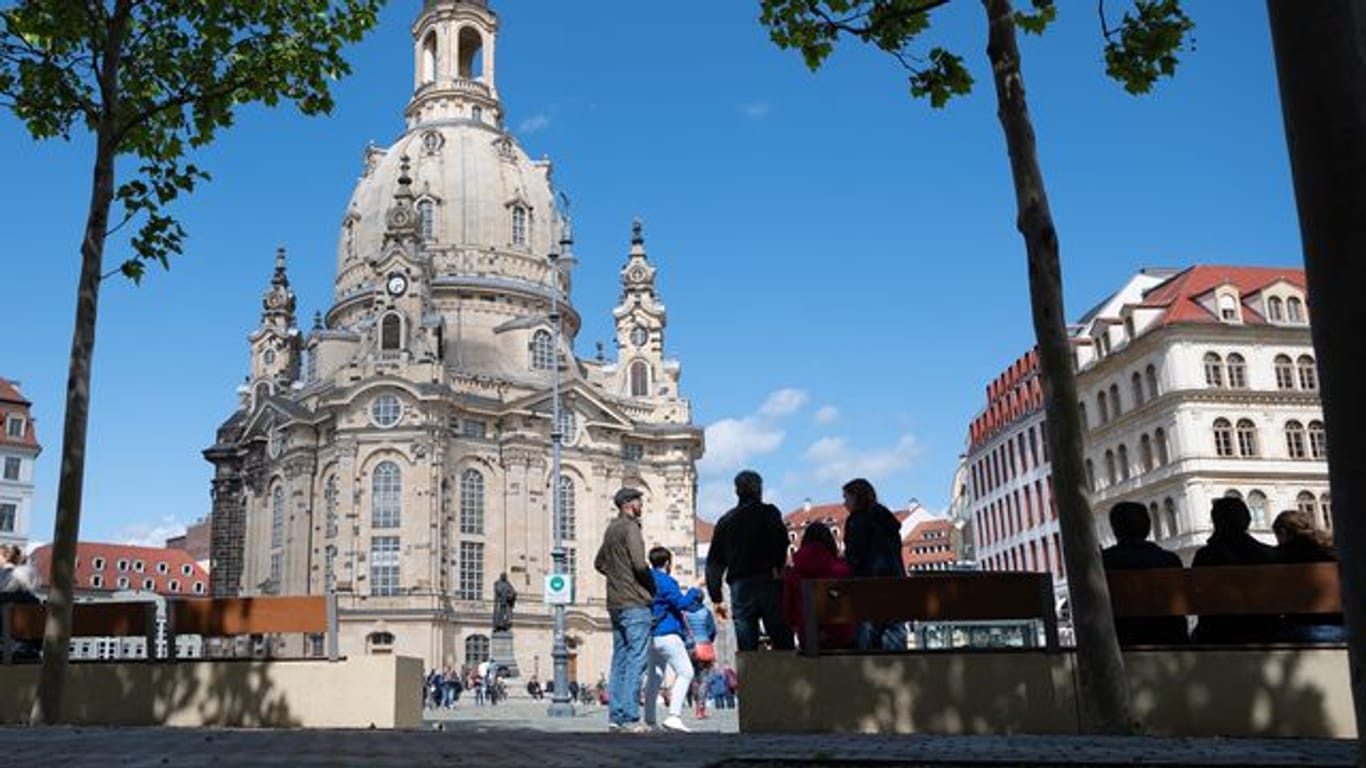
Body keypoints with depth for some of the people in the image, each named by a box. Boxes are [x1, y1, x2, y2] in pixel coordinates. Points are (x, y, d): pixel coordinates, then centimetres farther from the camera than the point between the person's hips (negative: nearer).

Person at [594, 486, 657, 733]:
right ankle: (629, 718, -8)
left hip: (615, 603, 9)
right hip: (634, 603, -9)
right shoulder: (630, 527, -11)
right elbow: (640, 564, -20)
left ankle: (615, 716, 12)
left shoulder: (610, 530, 16)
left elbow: (599, 563, 27)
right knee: (636, 660, -7)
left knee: (620, 660, 11)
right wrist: (653, 586, -4)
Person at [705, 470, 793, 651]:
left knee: (746, 650, 3)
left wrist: (716, 598, 16)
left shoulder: (725, 521, 17)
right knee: (783, 644, -2)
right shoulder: (768, 512, 6)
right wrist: (777, 567, -5)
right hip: (767, 582, -3)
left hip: (739, 586, 3)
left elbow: (714, 562, 15)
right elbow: (781, 539, -15)